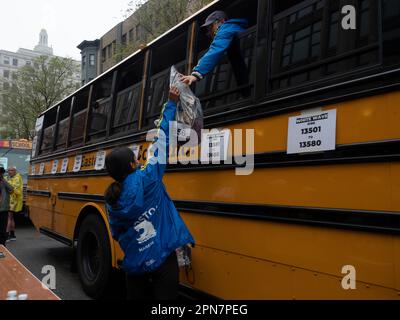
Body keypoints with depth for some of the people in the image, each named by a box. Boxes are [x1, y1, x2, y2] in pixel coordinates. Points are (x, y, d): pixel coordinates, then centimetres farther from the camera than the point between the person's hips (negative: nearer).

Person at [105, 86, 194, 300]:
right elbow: (161, 142, -6)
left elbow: (117, 235, 12)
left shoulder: (110, 201, 2)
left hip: (134, 265, 5)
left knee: (136, 297, 19)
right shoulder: (146, 180, -12)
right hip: (163, 260, -4)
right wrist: (171, 104, 2)